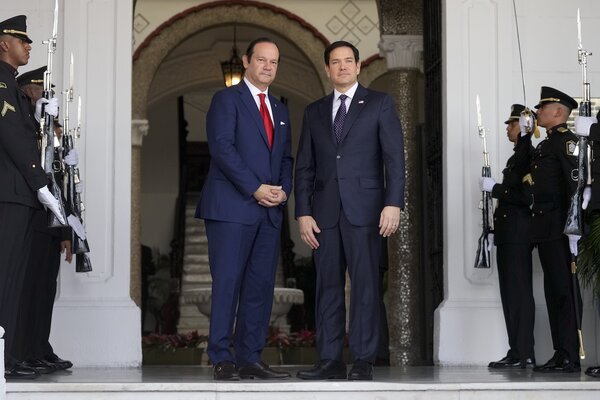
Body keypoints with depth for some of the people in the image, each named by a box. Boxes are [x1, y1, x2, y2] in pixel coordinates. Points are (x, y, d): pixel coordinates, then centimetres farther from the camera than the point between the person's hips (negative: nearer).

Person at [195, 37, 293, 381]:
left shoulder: (280, 110, 21)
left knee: (261, 286, 3)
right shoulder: (227, 99, 0)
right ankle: (222, 359, -2)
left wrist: (284, 190, 0)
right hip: (231, 207, -6)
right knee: (227, 283, -6)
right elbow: (222, 148, -11)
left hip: (270, 211, 6)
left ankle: (250, 358, 8)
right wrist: (255, 189, -15)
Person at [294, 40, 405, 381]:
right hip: (325, 212, 4)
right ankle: (331, 361, 6)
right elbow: (305, 167, 14)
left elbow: (395, 157, -1)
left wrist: (393, 203, -12)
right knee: (328, 287, 3)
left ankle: (364, 361, -2)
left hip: (364, 209, -4)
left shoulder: (380, 104, 6)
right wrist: (303, 212, 4)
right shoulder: (315, 112, 17)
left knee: (365, 286, -5)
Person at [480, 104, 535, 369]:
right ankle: (517, 352, 12)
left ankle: (524, 354, -8)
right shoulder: (517, 157, 20)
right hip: (508, 235, 10)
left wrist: (494, 188, -16)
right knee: (511, 294, 9)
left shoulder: (530, 155, -9)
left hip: (518, 235, -10)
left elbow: (528, 196, -19)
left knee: (519, 293, -9)